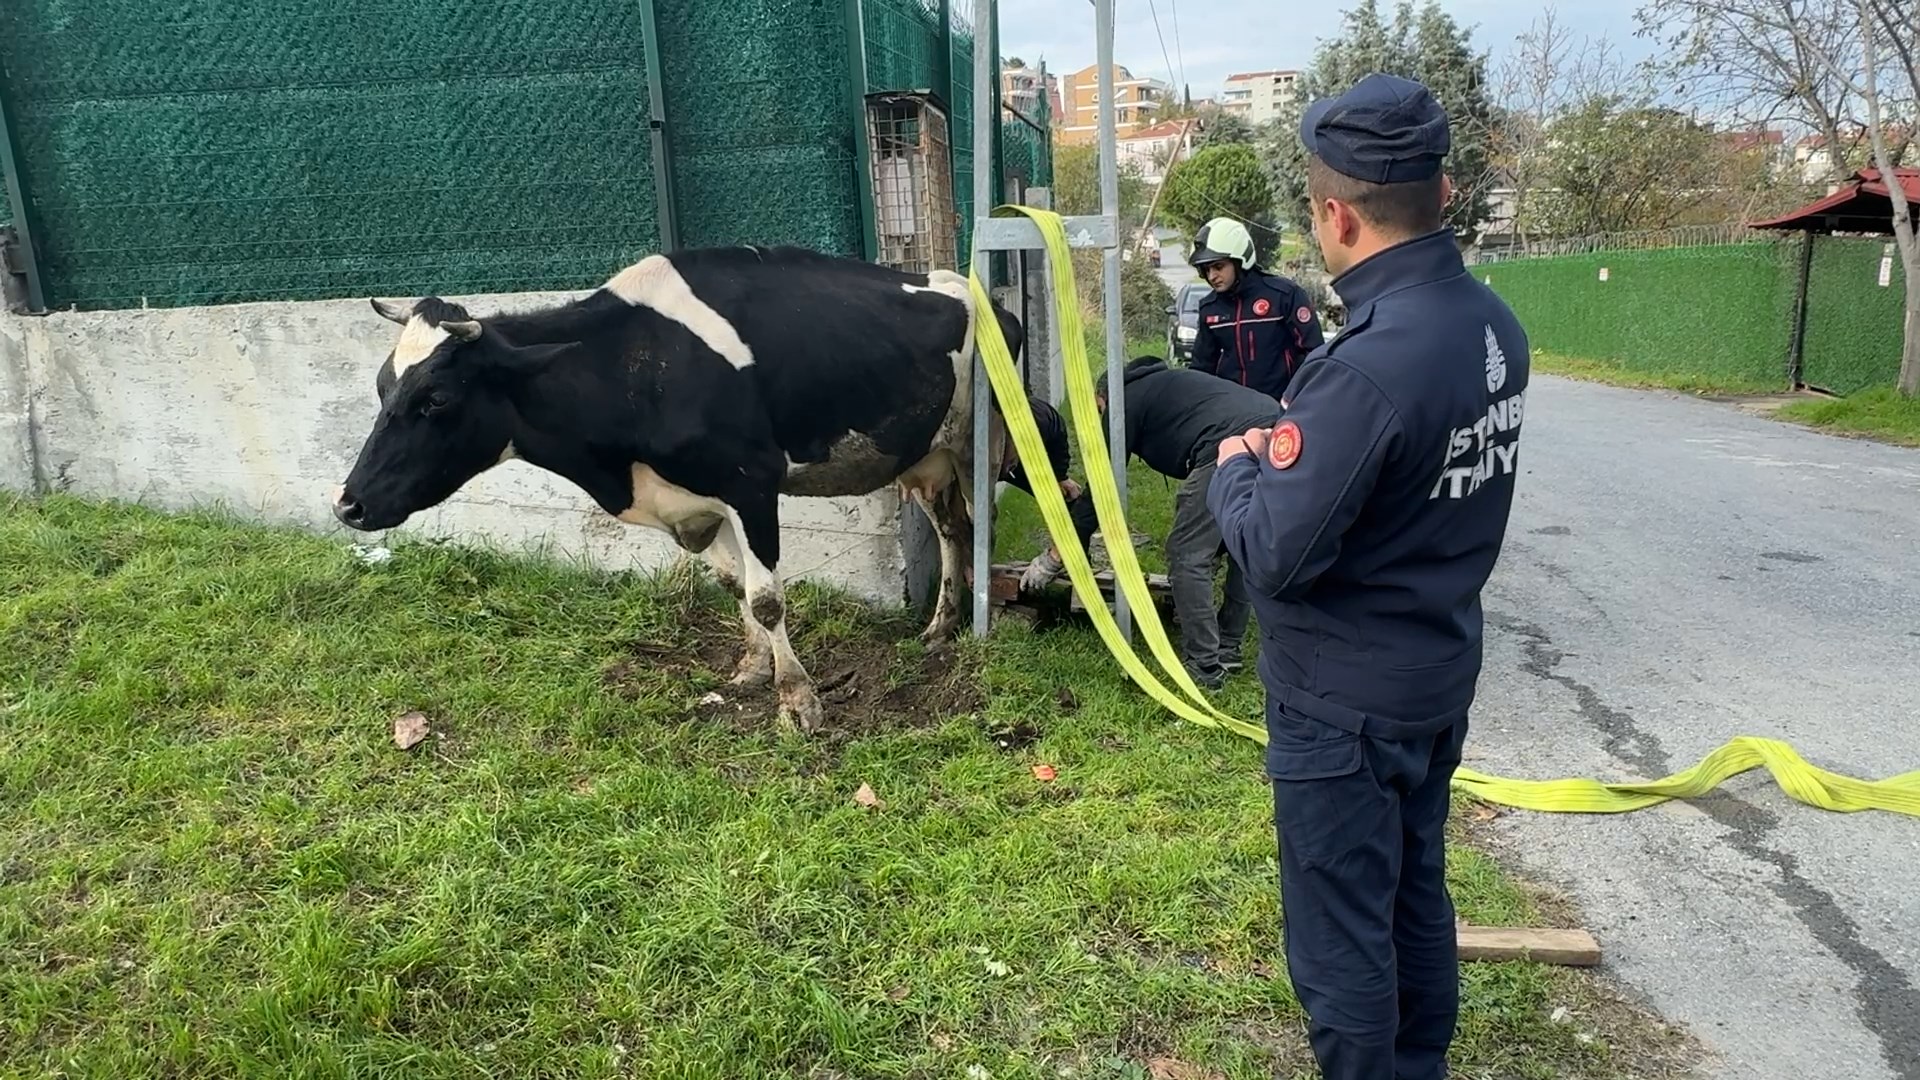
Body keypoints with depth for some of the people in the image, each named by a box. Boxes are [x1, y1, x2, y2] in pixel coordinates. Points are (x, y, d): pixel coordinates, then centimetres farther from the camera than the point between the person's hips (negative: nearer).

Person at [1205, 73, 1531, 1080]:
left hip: (1344, 697, -9)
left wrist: (1237, 467, -6)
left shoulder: (1369, 363, -28)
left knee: (1339, 934, 8)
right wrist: (1296, 443, 2)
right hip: (1440, 667, 9)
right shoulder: (1494, 324, 0)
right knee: (1414, 892, 24)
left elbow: (1276, 552, -25)